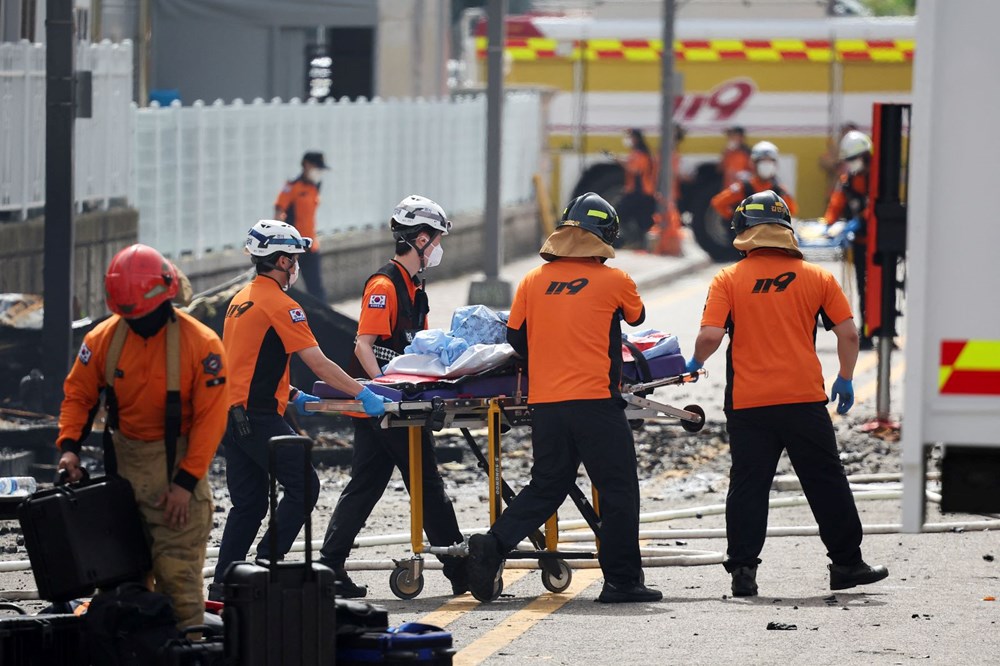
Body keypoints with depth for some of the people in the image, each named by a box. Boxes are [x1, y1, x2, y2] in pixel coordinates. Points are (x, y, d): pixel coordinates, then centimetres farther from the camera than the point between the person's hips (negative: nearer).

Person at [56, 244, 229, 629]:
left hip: (177, 463, -4)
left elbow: (210, 419, -13)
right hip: (123, 461, 4)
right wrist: (69, 445, -8)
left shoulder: (200, 344, -14)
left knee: (177, 569, -8)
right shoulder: (104, 338, -2)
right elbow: (78, 394, 8)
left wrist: (186, 481, -17)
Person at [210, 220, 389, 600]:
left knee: (248, 504, 11)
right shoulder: (280, 304, -11)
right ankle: (265, 566, -6)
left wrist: (291, 396, 23)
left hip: (233, 414, 9)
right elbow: (318, 363, -14)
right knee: (303, 487, -2)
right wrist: (364, 395, -11)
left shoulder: (241, 300, 17)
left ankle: (223, 585, 8)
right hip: (259, 418, -9)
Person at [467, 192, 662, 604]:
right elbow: (637, 317, 18)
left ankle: (493, 545, -2)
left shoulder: (533, 281, 7)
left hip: (544, 402, 4)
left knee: (545, 488, 15)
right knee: (618, 491, 5)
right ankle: (621, 580, 5)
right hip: (595, 400, -4)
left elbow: (515, 338, 12)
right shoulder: (614, 281, -1)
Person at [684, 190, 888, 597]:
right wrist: (845, 380, 17)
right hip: (805, 399, 0)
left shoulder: (728, 280, -2)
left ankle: (743, 571, 2)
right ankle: (846, 563, 16)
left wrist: (695, 363, 10)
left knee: (748, 486, 6)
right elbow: (848, 334, 3)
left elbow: (710, 336, -10)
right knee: (826, 483, 10)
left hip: (747, 403, 0)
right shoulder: (816, 277, 3)